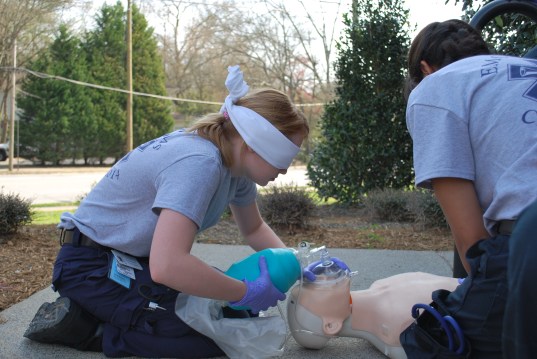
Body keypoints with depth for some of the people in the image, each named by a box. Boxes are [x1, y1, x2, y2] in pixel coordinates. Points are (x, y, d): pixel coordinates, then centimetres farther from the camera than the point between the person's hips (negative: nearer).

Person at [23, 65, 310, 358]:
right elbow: (167, 266, -42)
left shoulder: (235, 160, -3)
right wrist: (248, 293, -28)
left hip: (138, 261, 9)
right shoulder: (199, 162, -30)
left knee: (239, 316, 7)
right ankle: (86, 327, -6)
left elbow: (253, 229, 15)